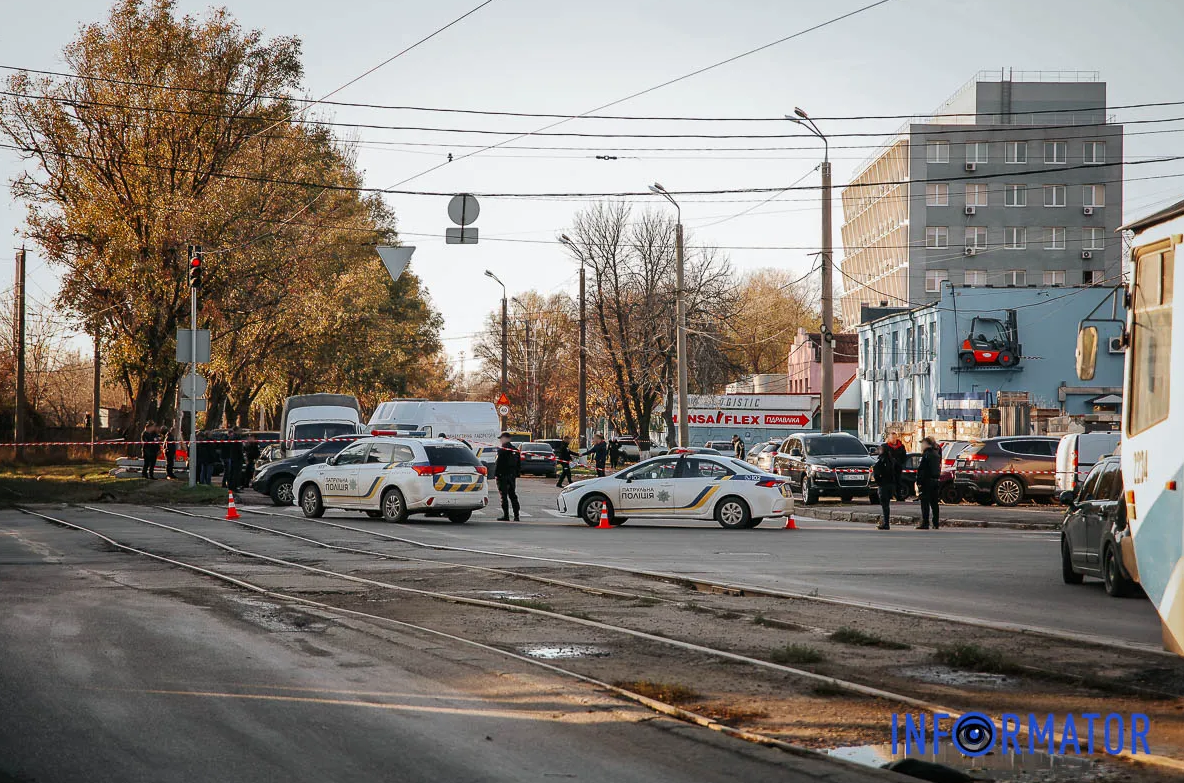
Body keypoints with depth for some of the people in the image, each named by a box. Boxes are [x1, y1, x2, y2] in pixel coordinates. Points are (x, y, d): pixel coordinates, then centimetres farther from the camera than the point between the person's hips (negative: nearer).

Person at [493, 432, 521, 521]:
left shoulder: (502, 450, -12)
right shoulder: (516, 450, 12)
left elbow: (498, 464, -15)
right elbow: (519, 464, 16)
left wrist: (495, 475, -9)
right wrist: (516, 474, 21)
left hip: (503, 476, -7)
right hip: (512, 476, 7)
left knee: (504, 496, -3)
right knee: (513, 496, 11)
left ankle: (506, 516, -4)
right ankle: (516, 515, 9)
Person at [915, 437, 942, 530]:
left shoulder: (926, 455, -13)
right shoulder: (937, 454, 12)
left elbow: (921, 470, -16)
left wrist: (919, 483, -15)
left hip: (927, 481, -8)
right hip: (936, 481, 8)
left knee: (925, 502, -4)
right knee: (934, 502, 11)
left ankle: (925, 523, -7)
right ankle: (936, 524, 12)